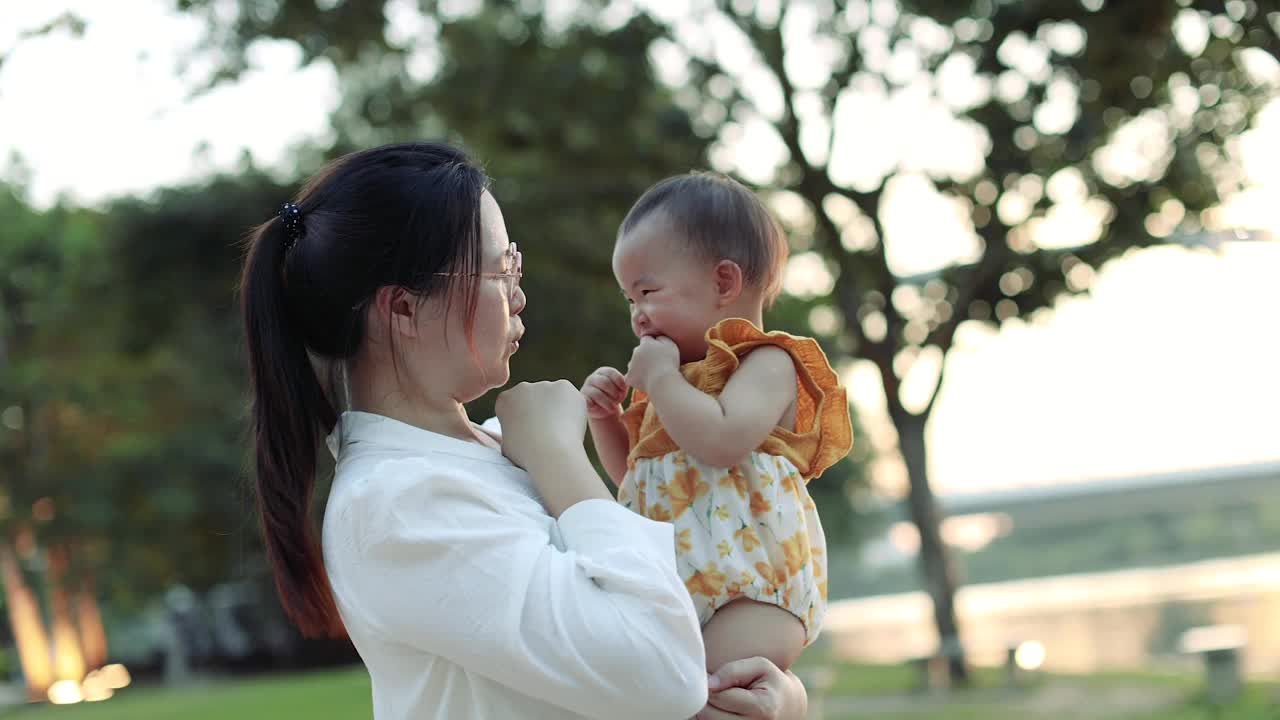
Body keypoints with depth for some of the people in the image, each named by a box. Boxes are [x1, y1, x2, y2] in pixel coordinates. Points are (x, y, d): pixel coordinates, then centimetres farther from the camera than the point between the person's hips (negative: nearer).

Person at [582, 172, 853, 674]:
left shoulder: (767, 363, -4)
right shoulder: (685, 379, 24)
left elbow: (722, 442, -24)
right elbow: (630, 470, 35)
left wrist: (659, 376, -11)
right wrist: (606, 416, 16)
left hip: (750, 584, -9)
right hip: (671, 594, 9)